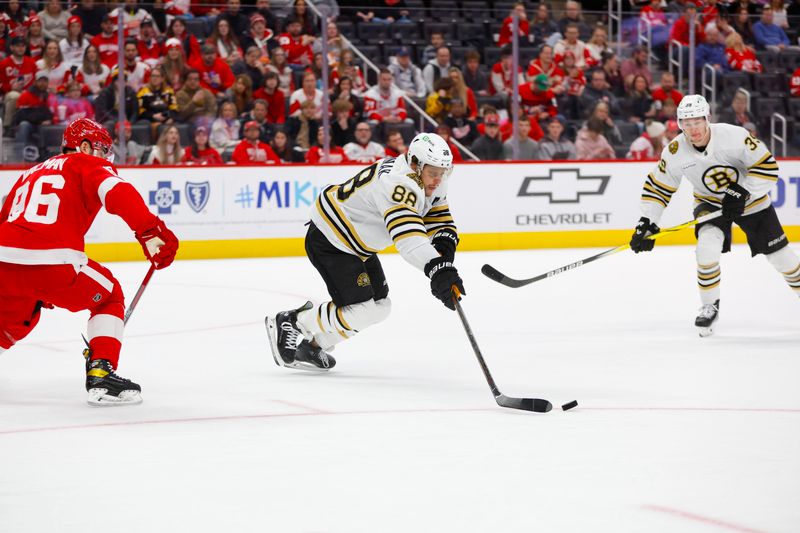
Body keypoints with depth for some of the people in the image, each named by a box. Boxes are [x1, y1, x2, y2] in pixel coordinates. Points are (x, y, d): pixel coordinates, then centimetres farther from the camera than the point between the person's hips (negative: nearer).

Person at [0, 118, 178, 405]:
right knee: (109, 297, 17)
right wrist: (150, 231, -21)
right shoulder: (89, 164, 12)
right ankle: (100, 374, 3)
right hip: (53, 262, -6)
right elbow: (118, 193, -10)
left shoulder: (31, 173, 31)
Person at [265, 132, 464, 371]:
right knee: (360, 312, -16)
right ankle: (289, 324, 2)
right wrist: (438, 269, -57)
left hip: (358, 245, 11)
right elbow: (407, 235, -47)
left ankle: (311, 342, 24)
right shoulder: (399, 182, -34)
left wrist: (445, 247, -22)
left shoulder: (431, 181, -1)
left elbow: (440, 219, 1)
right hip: (329, 241, -11)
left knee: (379, 306, 13)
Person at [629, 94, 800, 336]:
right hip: (710, 203, 1)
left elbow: (767, 166, -23)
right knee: (707, 249, -23)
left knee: (778, 253, 4)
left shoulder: (734, 136, -30)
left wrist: (742, 192, -28)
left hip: (750, 198, -1)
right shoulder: (675, 152, -20)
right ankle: (710, 306, -3)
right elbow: (657, 187, -9)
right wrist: (647, 222, -16)